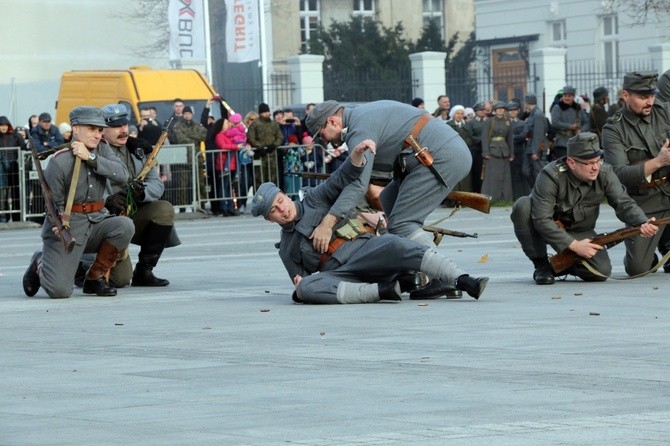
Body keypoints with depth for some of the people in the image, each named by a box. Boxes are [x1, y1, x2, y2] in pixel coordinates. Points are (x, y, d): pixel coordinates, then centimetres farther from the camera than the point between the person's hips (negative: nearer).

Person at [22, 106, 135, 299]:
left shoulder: (102, 150, 6)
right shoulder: (59, 161, -10)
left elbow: (123, 176, -11)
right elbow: (54, 202, -7)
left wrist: (91, 158, -18)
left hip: (97, 219, 5)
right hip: (68, 225, -5)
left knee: (125, 226, -27)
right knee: (59, 291, -16)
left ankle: (94, 277, -5)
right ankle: (40, 264, 23)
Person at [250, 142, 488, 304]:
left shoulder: (314, 199, 20)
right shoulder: (286, 249, 26)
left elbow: (342, 179, 8)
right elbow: (300, 279, 27)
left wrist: (357, 154, -11)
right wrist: (300, 289, 2)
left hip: (363, 248, -1)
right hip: (338, 272, 1)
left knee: (396, 246, -34)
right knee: (306, 288, -32)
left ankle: (464, 281, -46)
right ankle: (381, 290, -36)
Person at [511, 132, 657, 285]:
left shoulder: (605, 174, -15)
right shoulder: (551, 176, -28)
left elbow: (624, 204, -16)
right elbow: (542, 220, -32)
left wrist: (643, 223, -38)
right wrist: (574, 245, -36)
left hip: (579, 232, 3)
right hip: (550, 229, -3)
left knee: (601, 271, -23)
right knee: (523, 205, -34)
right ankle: (541, 265, -17)